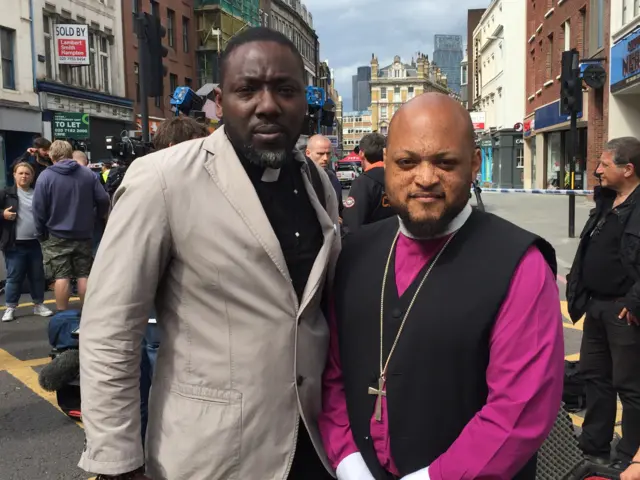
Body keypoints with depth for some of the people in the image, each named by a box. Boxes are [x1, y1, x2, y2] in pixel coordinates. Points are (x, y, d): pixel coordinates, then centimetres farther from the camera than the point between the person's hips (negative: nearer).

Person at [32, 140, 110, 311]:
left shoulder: (46, 176, -8)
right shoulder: (88, 173, -1)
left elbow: (38, 208, -9)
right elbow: (103, 200, 0)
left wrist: (41, 232, 3)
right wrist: (98, 217, 18)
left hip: (57, 235, -2)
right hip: (83, 234, 2)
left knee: (61, 276, 2)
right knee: (84, 275, 10)